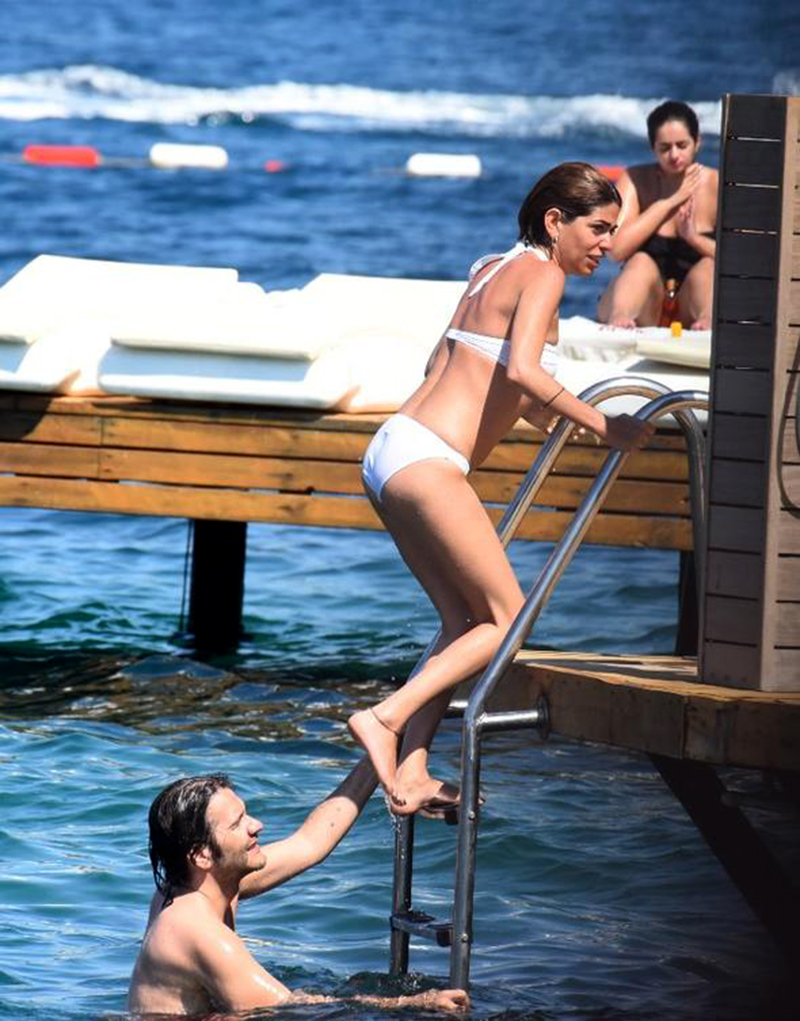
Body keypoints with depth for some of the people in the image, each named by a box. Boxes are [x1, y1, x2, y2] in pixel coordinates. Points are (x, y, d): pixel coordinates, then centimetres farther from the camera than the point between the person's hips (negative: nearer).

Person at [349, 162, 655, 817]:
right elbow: (522, 369, -21)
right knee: (507, 618, -5)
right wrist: (601, 426, -14)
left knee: (466, 622, 8)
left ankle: (410, 775, -1)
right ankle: (386, 717, -14)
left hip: (393, 451, 9)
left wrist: (543, 416, 38)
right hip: (427, 460, -9)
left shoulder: (493, 269, 21)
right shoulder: (542, 274, -6)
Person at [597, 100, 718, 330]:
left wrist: (694, 238, -23)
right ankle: (620, 319, -57)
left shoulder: (716, 185, 0)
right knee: (642, 263, -29)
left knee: (708, 267, -28)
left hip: (691, 305, 0)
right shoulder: (635, 180, 1)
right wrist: (670, 202, -12)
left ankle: (709, 320, -57)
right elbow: (617, 249, -14)